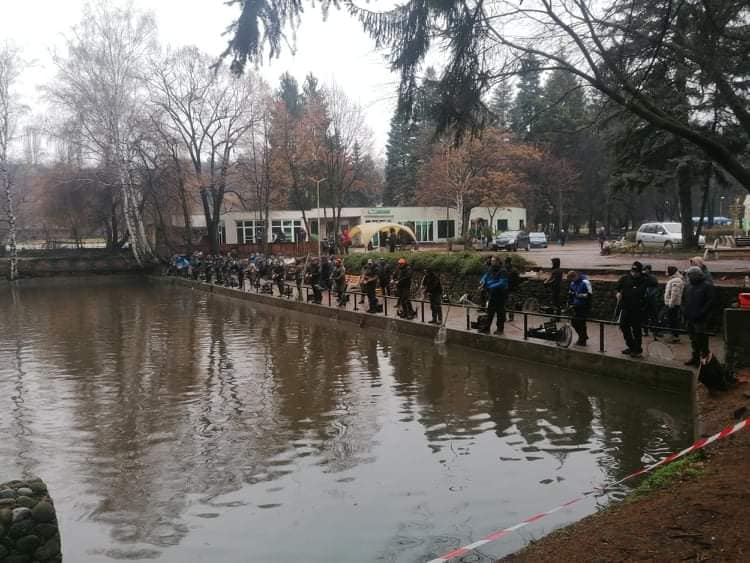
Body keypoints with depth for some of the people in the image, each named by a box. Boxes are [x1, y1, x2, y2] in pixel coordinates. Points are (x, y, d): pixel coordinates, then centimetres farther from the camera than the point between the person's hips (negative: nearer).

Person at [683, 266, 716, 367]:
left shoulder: (707, 286, -10)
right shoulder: (689, 286, 14)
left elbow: (711, 301, -16)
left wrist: (701, 312, -20)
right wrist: (685, 312, 13)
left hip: (701, 320, -8)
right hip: (690, 318, 8)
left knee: (701, 339, -4)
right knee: (693, 339, 16)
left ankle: (704, 357, 4)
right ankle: (695, 357, 25)